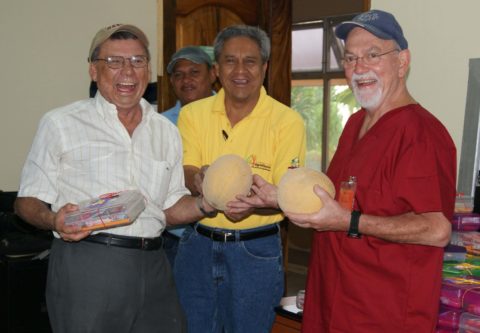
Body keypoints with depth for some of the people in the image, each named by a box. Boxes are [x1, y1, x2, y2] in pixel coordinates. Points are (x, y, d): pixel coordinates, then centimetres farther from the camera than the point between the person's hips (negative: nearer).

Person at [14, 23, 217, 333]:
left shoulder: (167, 131, 12)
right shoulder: (61, 124, -1)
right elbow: (28, 202, 1)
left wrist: (205, 204, -2)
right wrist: (54, 220, -20)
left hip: (153, 267, 4)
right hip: (87, 265, -4)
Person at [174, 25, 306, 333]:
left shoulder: (288, 121, -9)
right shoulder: (193, 114, 1)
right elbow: (185, 171, -6)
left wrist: (254, 204, -32)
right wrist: (199, 179, -30)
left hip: (256, 249, -2)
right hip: (197, 245, 3)